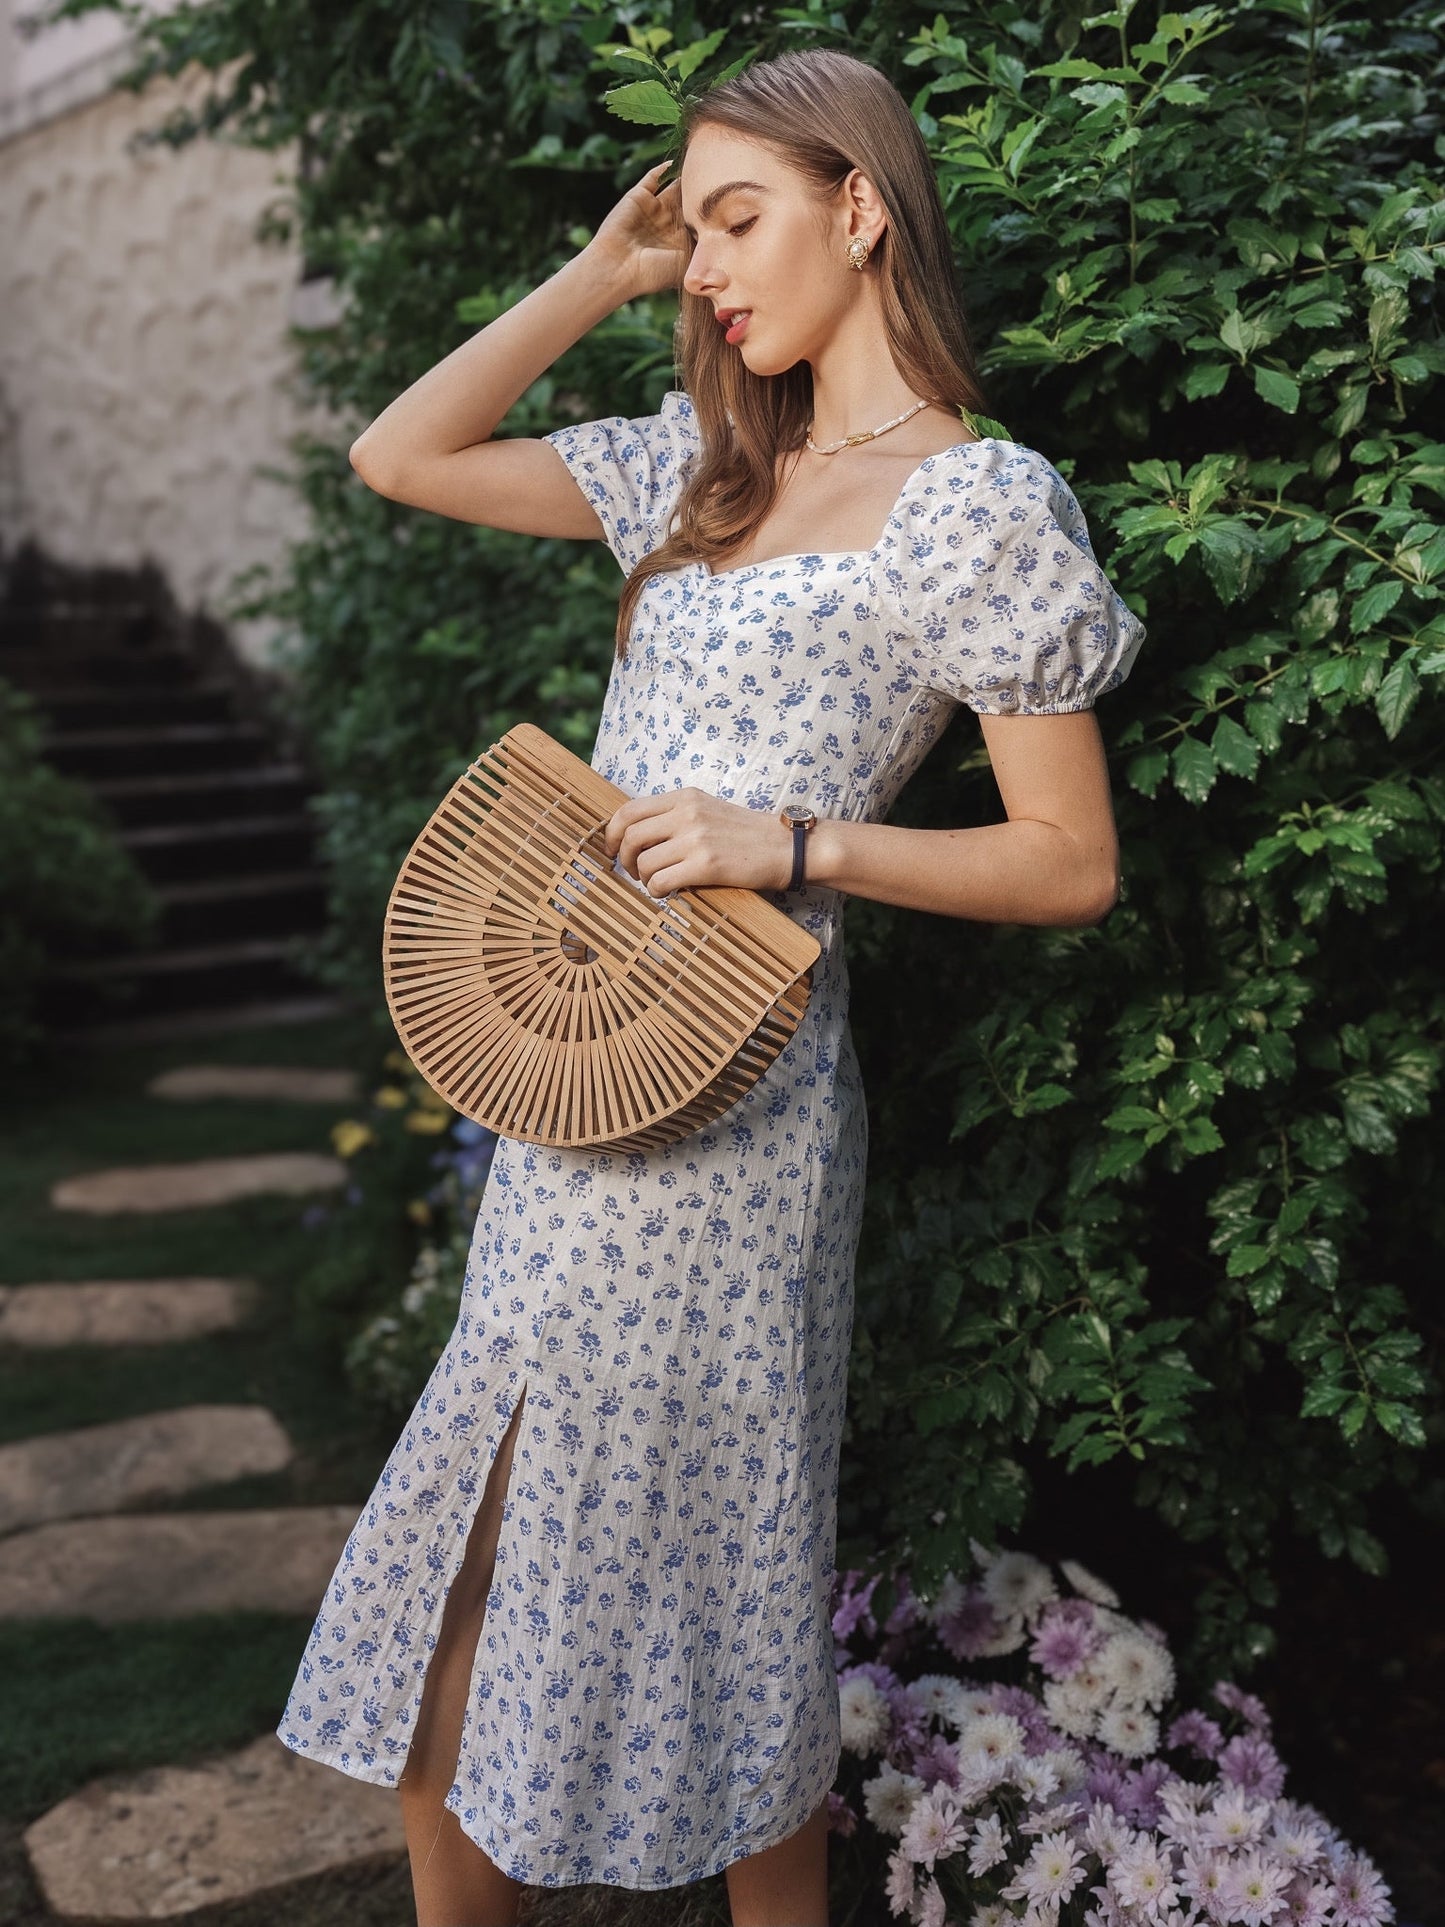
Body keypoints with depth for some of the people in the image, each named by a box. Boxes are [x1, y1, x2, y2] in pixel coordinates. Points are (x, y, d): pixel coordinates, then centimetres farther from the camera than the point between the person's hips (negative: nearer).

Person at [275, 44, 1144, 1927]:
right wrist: (602, 274, 11)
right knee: (476, 1560, 15)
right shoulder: (714, 464, 14)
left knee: (696, 1563, 7)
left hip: (718, 1105, -7)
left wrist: (789, 843, -19)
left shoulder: (982, 504, -9)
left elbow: (1072, 865, -9)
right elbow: (402, 456, 14)